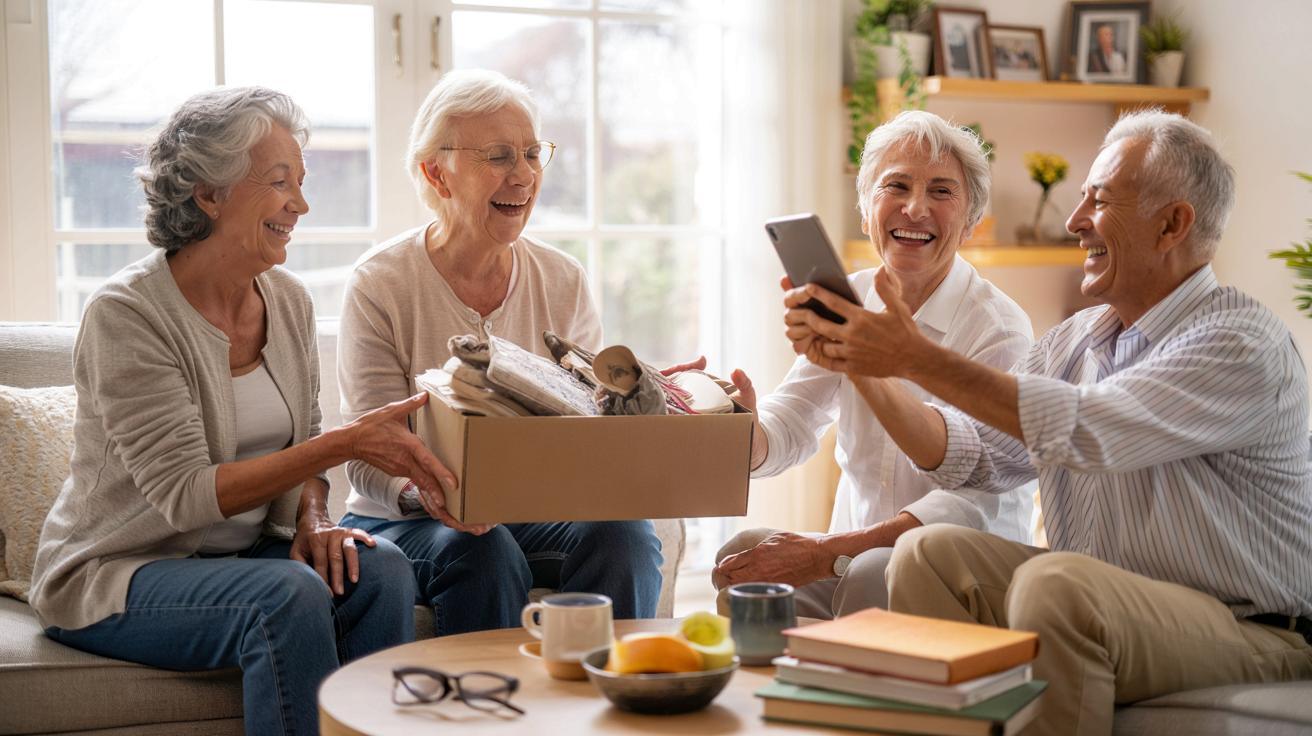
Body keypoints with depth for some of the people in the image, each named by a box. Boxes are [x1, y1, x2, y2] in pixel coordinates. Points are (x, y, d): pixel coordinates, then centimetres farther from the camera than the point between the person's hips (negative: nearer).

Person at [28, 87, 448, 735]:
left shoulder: (289, 300, 3)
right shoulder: (126, 313, -17)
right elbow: (184, 494, -23)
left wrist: (313, 519, -10)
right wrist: (347, 443, -28)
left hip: (241, 552, 6)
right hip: (113, 575, -6)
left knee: (379, 569, -21)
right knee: (290, 596, -32)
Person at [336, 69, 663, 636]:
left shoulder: (563, 281, 5)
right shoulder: (380, 286, -7)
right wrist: (419, 493, -35)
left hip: (535, 517, 3)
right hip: (406, 524, -3)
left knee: (624, 535, -26)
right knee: (484, 553, -34)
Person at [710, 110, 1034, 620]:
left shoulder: (1000, 330, -13)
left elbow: (972, 504, -20)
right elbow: (788, 429, 1)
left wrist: (827, 554, -29)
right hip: (856, 552, 5)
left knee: (874, 575, -35)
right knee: (743, 554, -23)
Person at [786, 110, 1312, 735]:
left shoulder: (1244, 343, -16)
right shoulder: (1076, 339, 11)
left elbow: (1085, 430, -29)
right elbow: (973, 454, 8)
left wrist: (917, 357, -25)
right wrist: (861, 367, -3)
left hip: (1247, 633, -7)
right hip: (1098, 604, 8)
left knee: (1055, 581, -32)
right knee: (930, 554, -8)